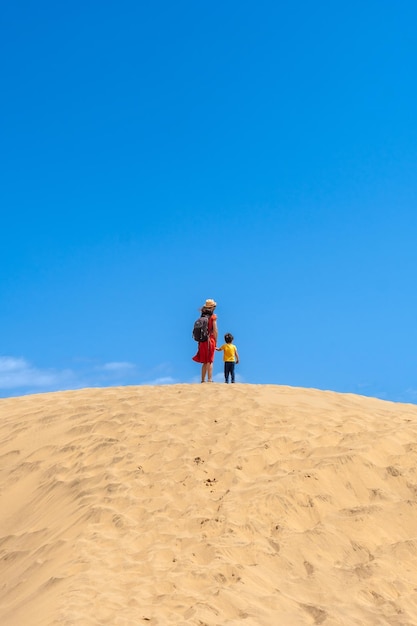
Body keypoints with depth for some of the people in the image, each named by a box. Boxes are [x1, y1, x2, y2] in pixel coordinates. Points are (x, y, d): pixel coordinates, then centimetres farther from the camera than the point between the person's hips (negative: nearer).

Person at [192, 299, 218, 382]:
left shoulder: (202, 317, 9)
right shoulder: (213, 316, -6)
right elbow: (215, 330, -10)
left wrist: (199, 342, 13)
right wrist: (216, 341, -3)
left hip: (202, 341, 5)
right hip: (210, 340, -5)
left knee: (204, 362, 13)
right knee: (210, 361, -4)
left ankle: (203, 380, 14)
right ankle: (209, 380, -9)